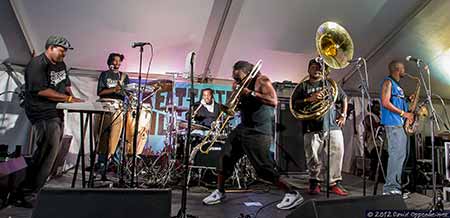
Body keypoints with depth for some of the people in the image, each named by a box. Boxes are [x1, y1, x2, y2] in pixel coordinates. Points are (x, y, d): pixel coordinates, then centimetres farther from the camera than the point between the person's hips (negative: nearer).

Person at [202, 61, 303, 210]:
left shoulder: (261, 80, -9)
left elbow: (273, 101, -23)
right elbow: (239, 106, 17)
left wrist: (250, 93, -23)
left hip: (259, 131, -8)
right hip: (244, 127, 8)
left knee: (263, 168, -10)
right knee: (225, 157, 6)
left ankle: (292, 194, 4)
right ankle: (219, 192, 23)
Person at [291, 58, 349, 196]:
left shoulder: (330, 84, 18)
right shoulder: (303, 86, 11)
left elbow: (344, 98, 26)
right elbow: (294, 104, -1)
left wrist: (343, 115, 15)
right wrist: (309, 99, -14)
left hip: (333, 126, 2)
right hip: (312, 128, -2)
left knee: (336, 155, -5)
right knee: (314, 158, -1)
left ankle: (335, 182, 8)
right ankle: (315, 182, 17)